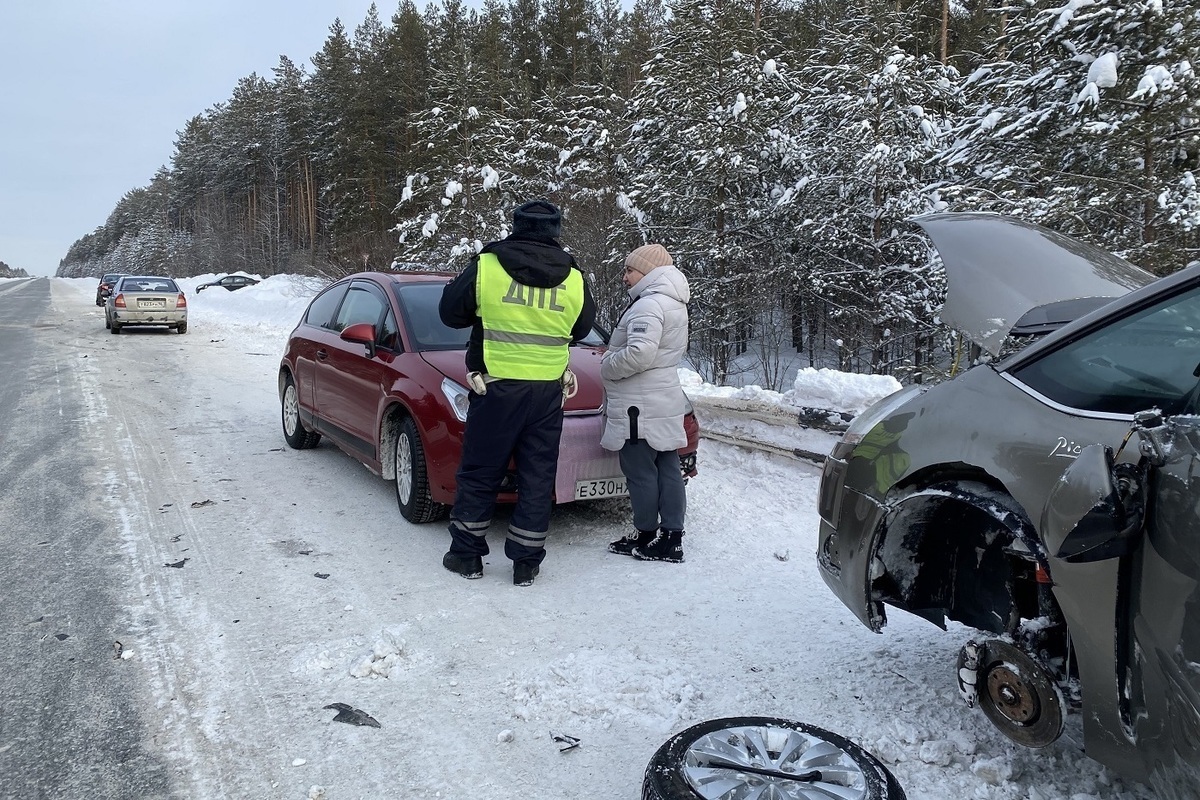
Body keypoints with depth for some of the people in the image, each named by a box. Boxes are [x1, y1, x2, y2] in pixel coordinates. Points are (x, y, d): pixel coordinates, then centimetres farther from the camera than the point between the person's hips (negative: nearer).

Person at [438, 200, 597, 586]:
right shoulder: (574, 280, 0)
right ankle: (526, 563, 15)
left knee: (479, 474, 11)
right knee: (537, 478, 10)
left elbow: (451, 312, 3)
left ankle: (466, 555, 21)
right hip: (547, 394, 2)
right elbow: (581, 329, 14)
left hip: (496, 389, -2)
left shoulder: (486, 267, -7)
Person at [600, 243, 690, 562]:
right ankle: (672, 537, 15)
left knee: (641, 473, -1)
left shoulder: (648, 305, -16)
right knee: (668, 470, 10)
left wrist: (606, 367, -11)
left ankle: (646, 537, 8)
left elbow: (639, 353, -28)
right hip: (664, 402, 10)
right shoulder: (672, 304, 17)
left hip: (640, 406, -10)